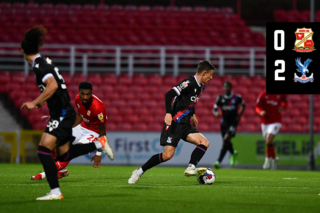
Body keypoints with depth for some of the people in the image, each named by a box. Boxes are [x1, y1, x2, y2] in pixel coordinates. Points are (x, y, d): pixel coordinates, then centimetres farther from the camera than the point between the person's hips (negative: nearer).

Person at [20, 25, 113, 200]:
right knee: (64, 155, 17)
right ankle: (98, 144, 21)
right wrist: (40, 103, 29)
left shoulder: (38, 65, -15)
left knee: (43, 150, -16)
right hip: (63, 114, 10)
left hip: (62, 114, -10)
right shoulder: (44, 62, 13)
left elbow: (53, 86, -30)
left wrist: (34, 103, -25)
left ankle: (55, 192, -19)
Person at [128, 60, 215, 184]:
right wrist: (168, 113, -34)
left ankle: (190, 168, -21)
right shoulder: (189, 83, -16)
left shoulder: (201, 86, 13)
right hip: (174, 123, -9)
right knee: (168, 154, -16)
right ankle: (139, 171, -3)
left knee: (204, 143, -11)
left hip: (185, 125, 9)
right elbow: (169, 94, -24)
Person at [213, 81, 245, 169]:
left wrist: (239, 115, 1)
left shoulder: (237, 98, -5)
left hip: (233, 122, -4)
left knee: (226, 140, -19)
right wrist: (216, 113, -22)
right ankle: (233, 153, 48)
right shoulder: (220, 98, -1)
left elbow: (243, 105, 14)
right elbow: (214, 109, 1)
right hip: (224, 122, 4)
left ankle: (219, 161, -23)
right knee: (226, 142, 13)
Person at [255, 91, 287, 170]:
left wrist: (282, 107, -3)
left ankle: (267, 159, -5)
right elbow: (257, 107, -2)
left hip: (275, 122, -3)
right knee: (269, 142, 11)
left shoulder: (280, 95, 0)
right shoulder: (263, 95, -2)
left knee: (269, 141, -22)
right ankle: (274, 158, 36)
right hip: (265, 122, 3)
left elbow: (285, 102, 20)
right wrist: (261, 112, -25)